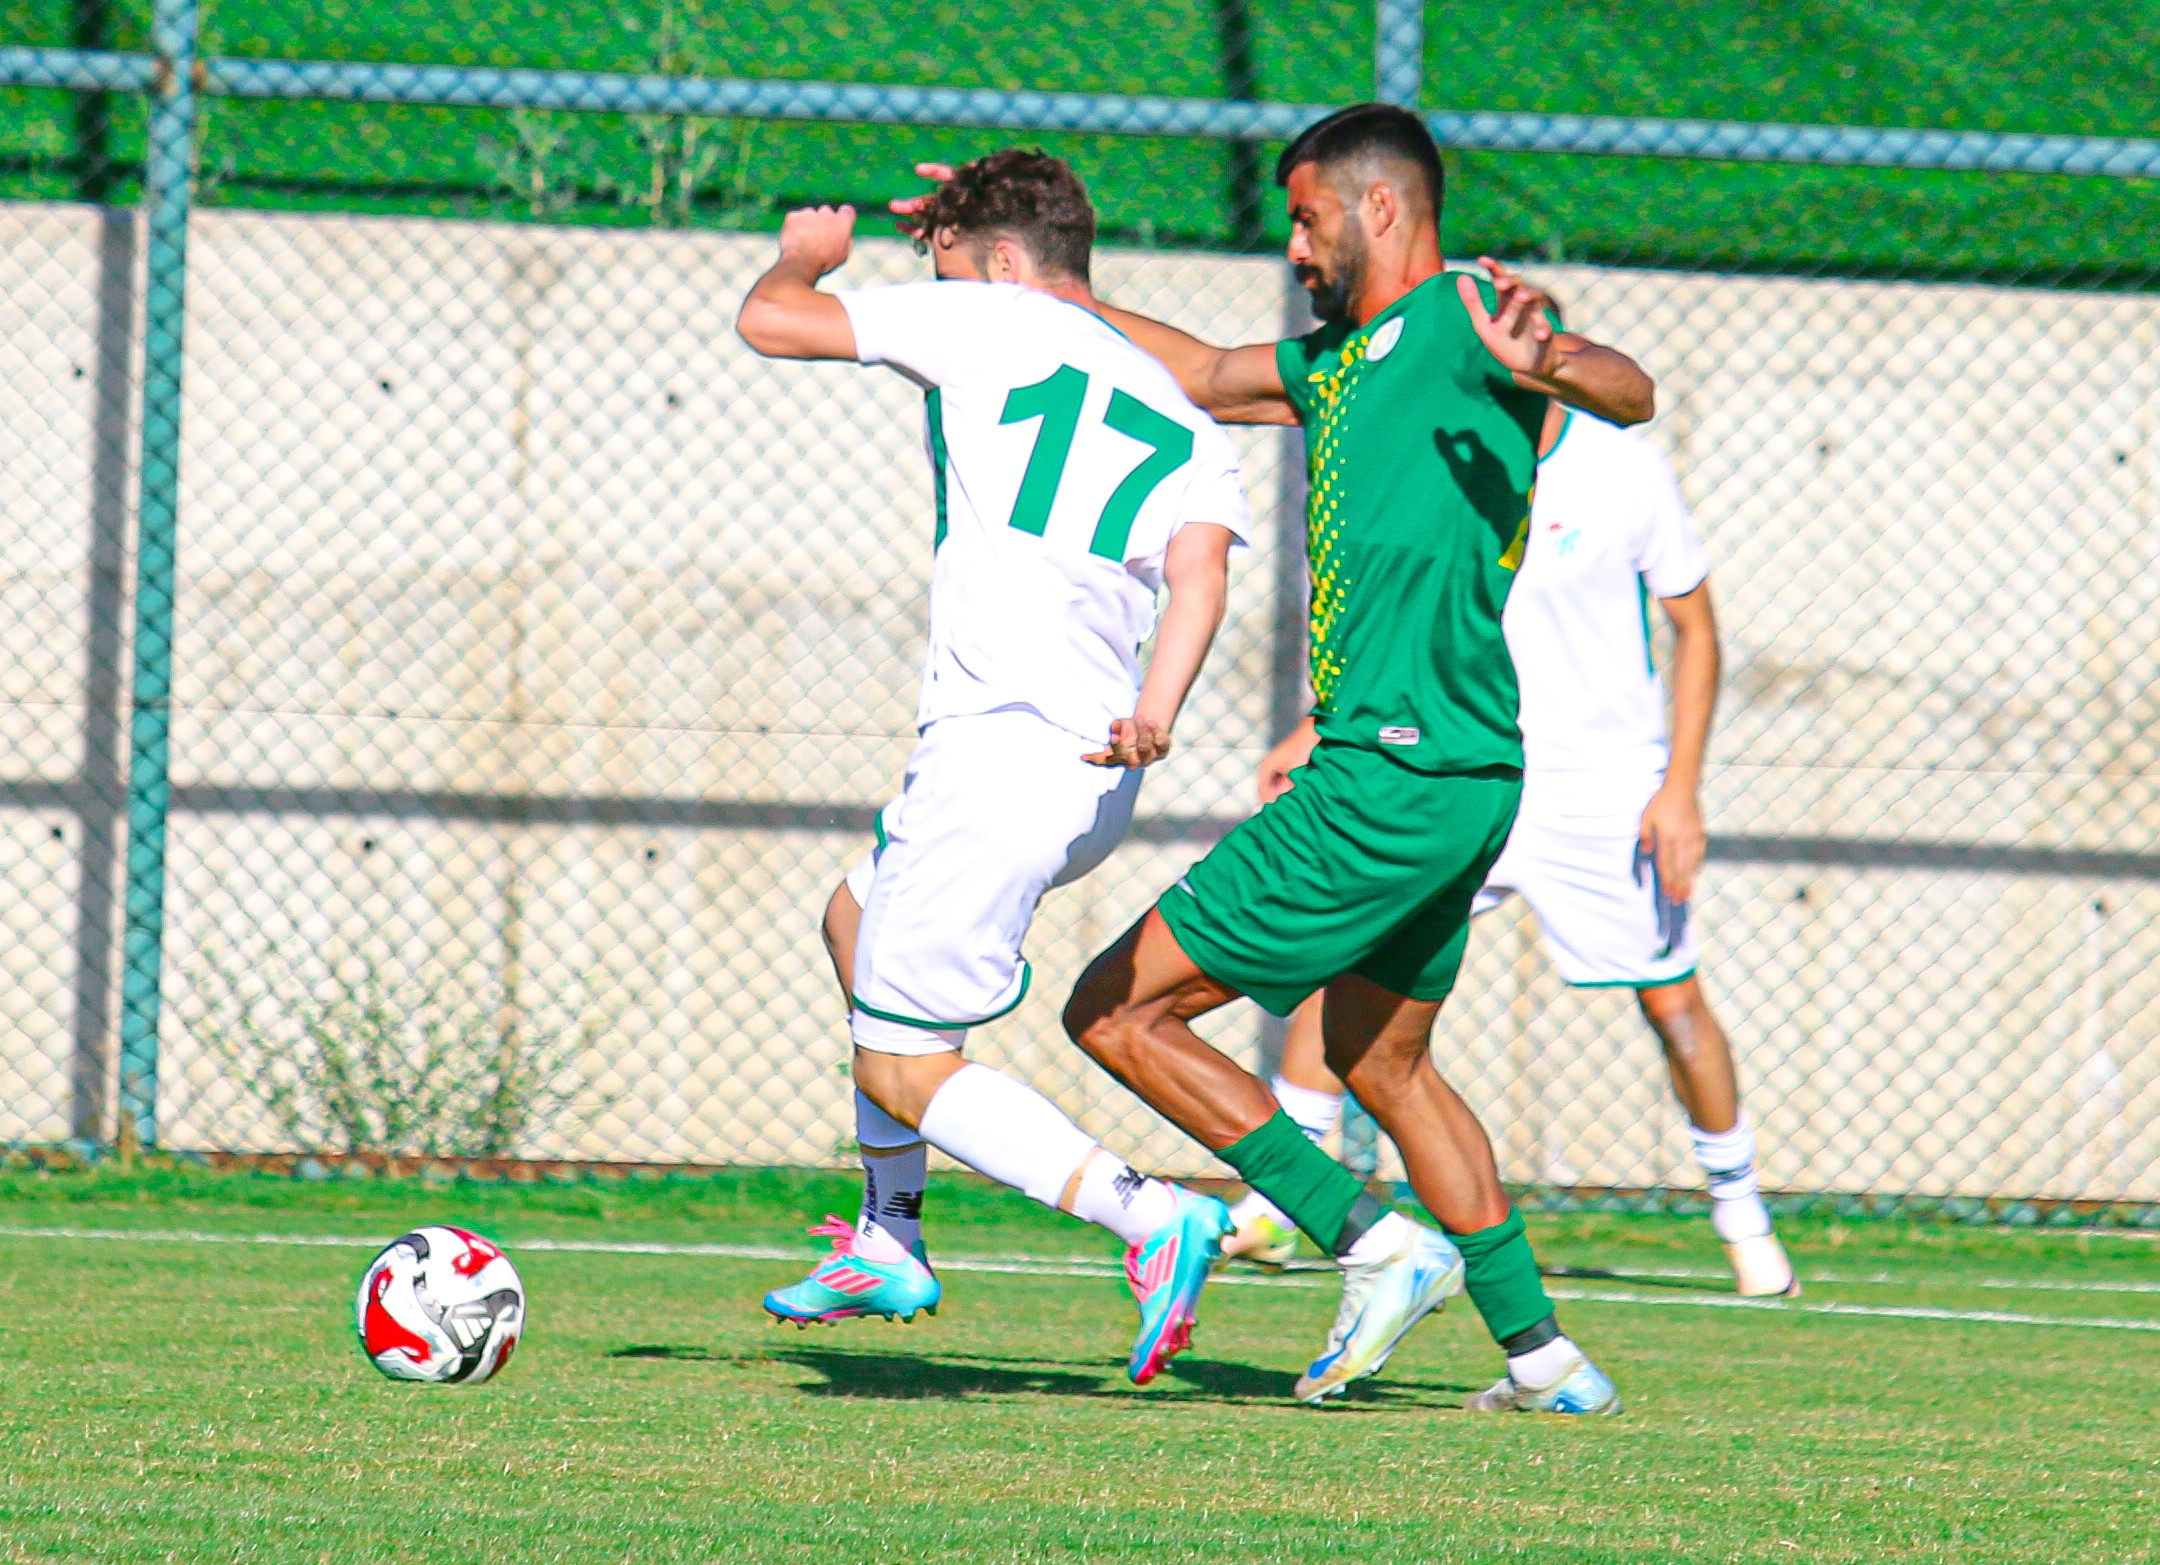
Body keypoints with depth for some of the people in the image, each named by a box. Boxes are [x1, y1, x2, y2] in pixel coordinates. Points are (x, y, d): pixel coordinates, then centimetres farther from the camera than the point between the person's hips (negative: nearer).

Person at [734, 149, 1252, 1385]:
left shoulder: (989, 324, 0)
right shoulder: (1184, 422, 16)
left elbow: (770, 322, 5)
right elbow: (1201, 561, -4)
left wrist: (805, 256, 28)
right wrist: (1159, 711, -21)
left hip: (995, 759, -8)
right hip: (1100, 774, 8)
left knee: (907, 1074, -1)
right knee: (858, 920, 30)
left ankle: (1154, 1219, -19)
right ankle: (890, 1246, 32)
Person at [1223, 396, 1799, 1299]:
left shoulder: (1625, 473, -11)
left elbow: (1695, 629, -2)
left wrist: (1680, 789, -10)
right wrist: (1320, 732, 3)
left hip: (1607, 791, -3)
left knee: (1673, 1003, -1)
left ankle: (1739, 1210, 22)